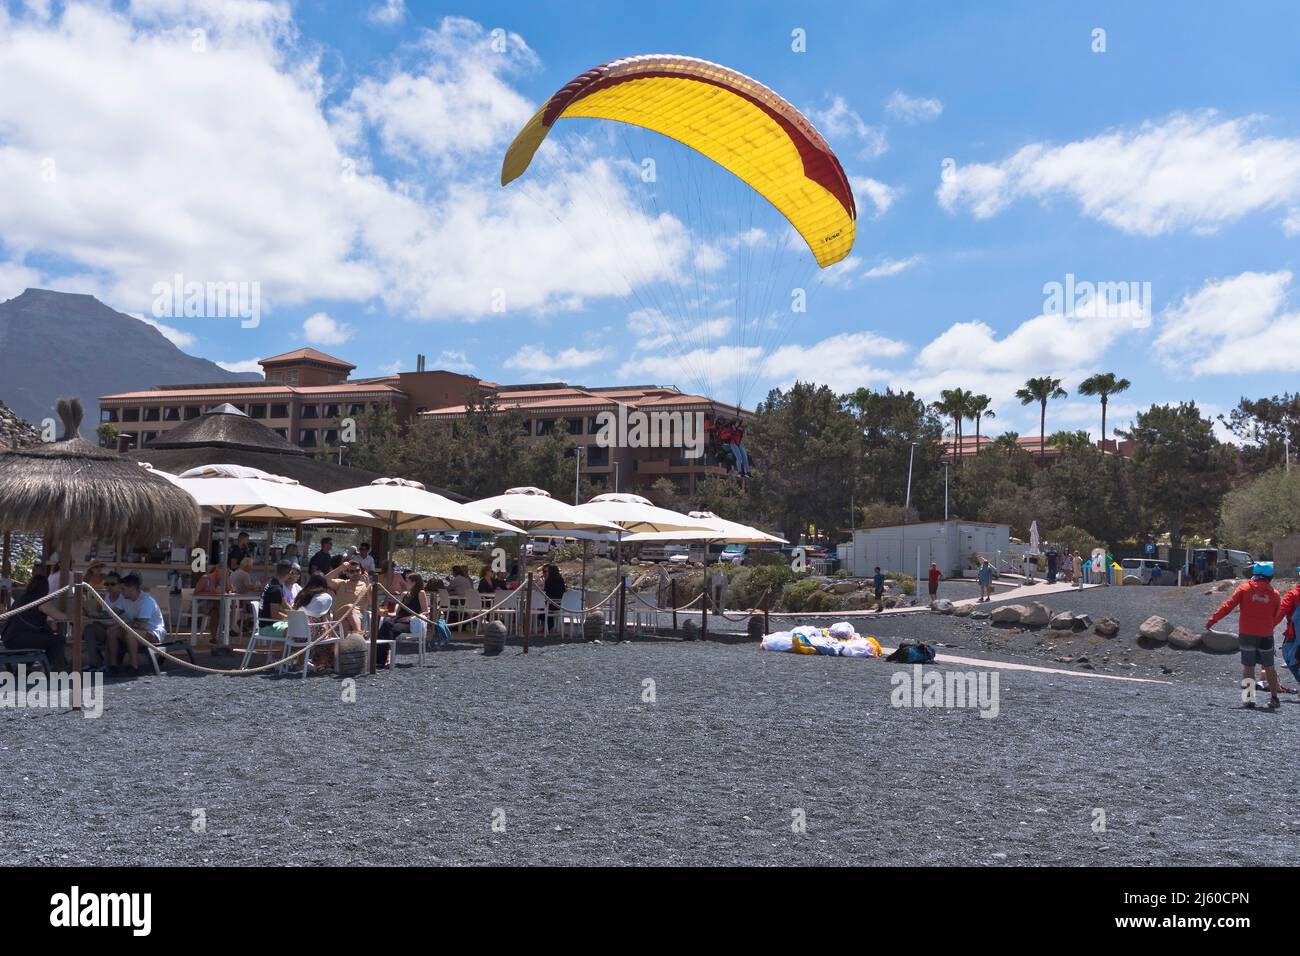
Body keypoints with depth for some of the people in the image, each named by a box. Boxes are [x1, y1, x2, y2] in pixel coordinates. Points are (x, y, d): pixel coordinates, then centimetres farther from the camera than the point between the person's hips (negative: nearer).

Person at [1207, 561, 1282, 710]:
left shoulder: (1244, 589, -4)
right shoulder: (1274, 594, 1)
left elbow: (1228, 606, -9)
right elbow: (1277, 618, 7)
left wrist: (1212, 620, -5)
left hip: (1246, 634, -1)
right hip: (1266, 636, 1)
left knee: (1248, 666, 7)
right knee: (1269, 667, 12)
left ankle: (1249, 698, 1)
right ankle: (1274, 698, 15)